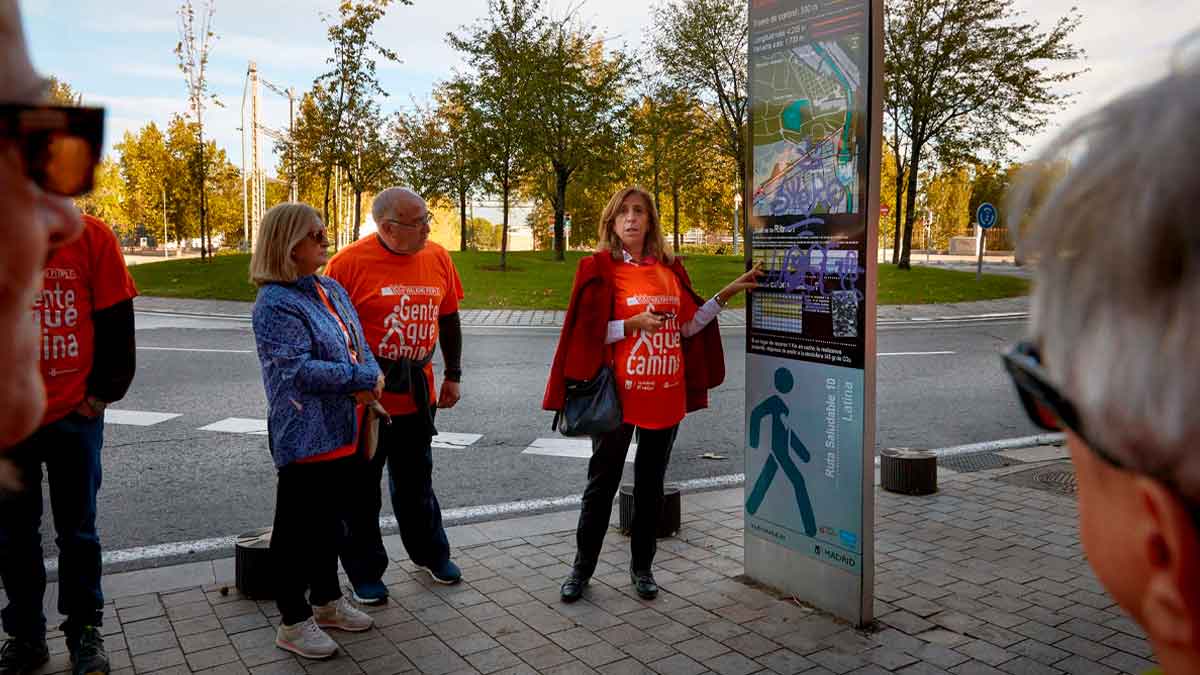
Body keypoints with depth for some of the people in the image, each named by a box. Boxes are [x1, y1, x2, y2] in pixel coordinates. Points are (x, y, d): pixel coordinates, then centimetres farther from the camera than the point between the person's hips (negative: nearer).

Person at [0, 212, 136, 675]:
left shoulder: (91, 236, -6)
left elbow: (116, 323, -2)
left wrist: (102, 394, -3)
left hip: (74, 414, -2)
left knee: (77, 531, 10)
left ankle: (84, 631, 26)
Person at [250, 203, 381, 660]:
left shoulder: (333, 290, 10)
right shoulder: (275, 305, -16)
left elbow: (360, 346, 10)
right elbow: (300, 370, -23)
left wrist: (369, 386, -10)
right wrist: (364, 378, -18)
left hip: (345, 433, 8)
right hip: (306, 437, -8)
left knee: (331, 521, 20)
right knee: (299, 528, 5)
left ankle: (327, 600, 37)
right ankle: (293, 622, 19)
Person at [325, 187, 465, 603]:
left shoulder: (437, 258, 0)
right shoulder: (350, 262, -15)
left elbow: (448, 320, 12)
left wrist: (453, 375, 14)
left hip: (417, 395, 4)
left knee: (416, 482, 20)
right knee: (361, 490, 9)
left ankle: (430, 554, 38)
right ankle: (365, 574, 25)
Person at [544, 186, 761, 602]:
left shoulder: (670, 269, 7)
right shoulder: (600, 268, -6)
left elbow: (688, 326, 10)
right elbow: (587, 333, -8)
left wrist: (727, 293, 5)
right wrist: (633, 324, -20)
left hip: (665, 396, 4)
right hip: (619, 394, -4)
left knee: (651, 485, 14)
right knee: (602, 484, 6)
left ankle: (641, 566, 28)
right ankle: (582, 569, 21)